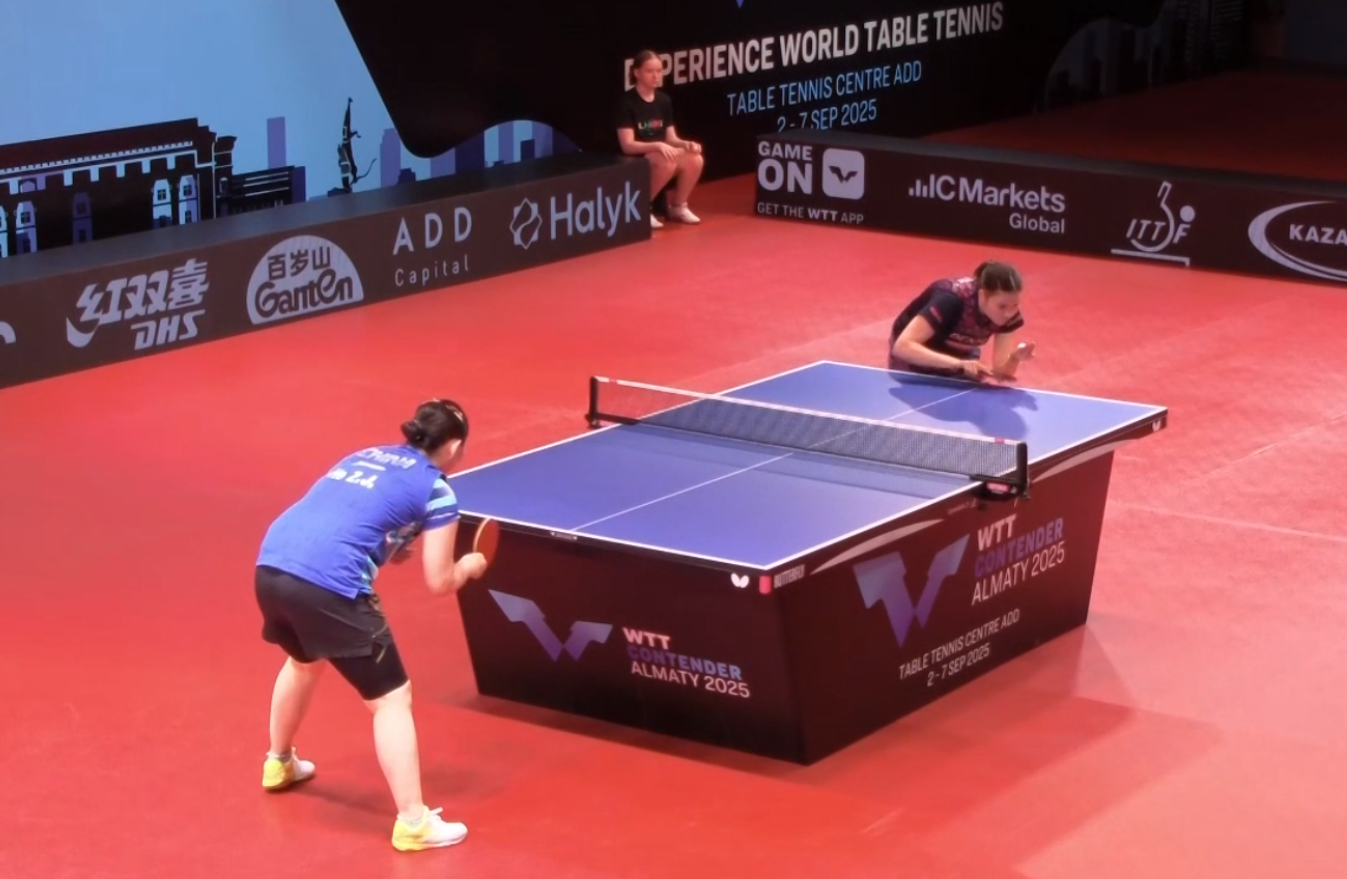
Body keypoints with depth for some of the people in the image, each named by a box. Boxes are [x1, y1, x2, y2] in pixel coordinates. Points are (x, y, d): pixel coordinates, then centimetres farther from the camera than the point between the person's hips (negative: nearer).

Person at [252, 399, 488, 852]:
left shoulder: (363, 456, 24)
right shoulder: (436, 489, 5)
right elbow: (439, 582, 6)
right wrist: (470, 566, 25)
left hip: (271, 567, 8)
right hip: (329, 585, -8)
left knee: (305, 661, 38)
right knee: (392, 699, 4)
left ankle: (279, 764, 56)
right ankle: (413, 822, 2)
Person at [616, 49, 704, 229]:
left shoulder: (664, 100, 6)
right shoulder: (627, 102, -14)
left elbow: (671, 139, 8)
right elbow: (627, 145, -19)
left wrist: (686, 144, -14)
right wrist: (657, 146, -33)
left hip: (660, 157, 6)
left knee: (695, 160, -21)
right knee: (667, 163, -36)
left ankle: (678, 207, 1)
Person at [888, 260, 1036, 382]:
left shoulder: (1009, 316, -23)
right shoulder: (951, 299, -39)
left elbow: (1000, 372, -20)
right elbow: (902, 346, -46)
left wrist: (1015, 359, -42)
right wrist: (957, 364, -55)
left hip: (957, 354, 4)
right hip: (915, 359, -4)